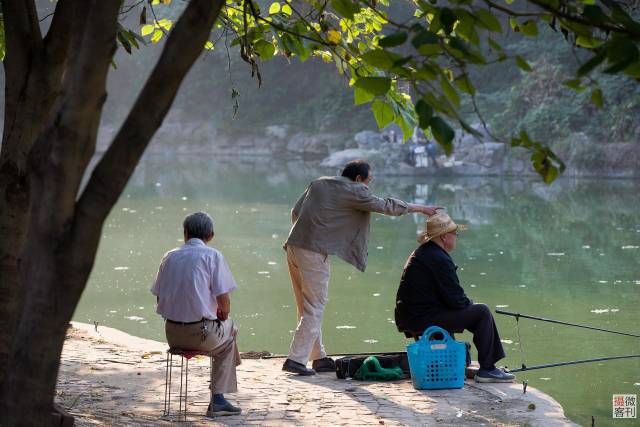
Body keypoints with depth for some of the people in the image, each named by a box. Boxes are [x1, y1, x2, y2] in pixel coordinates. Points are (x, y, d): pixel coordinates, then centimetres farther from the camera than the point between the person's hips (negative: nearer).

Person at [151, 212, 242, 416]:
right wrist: (221, 317, 12)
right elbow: (224, 304, -11)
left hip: (172, 335, 5)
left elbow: (159, 298, 10)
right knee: (228, 332, 29)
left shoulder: (170, 256, 7)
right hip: (202, 333, -5)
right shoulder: (213, 256, -6)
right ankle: (217, 399, 24)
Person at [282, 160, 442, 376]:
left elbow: (295, 213, 17)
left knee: (307, 308, 13)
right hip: (314, 252, -8)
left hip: (294, 246, 8)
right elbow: (386, 206, 5)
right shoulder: (354, 191, -2)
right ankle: (296, 360, -9)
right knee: (314, 309, -3)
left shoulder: (318, 183, 18)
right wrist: (420, 208, 15)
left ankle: (319, 358, 19)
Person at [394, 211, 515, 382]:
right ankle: (486, 370, -5)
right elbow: (455, 299, -17)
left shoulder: (420, 253, 16)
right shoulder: (439, 259, -18)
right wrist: (469, 303, 4)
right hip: (425, 320, -11)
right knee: (482, 312, -8)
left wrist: (466, 303, 14)